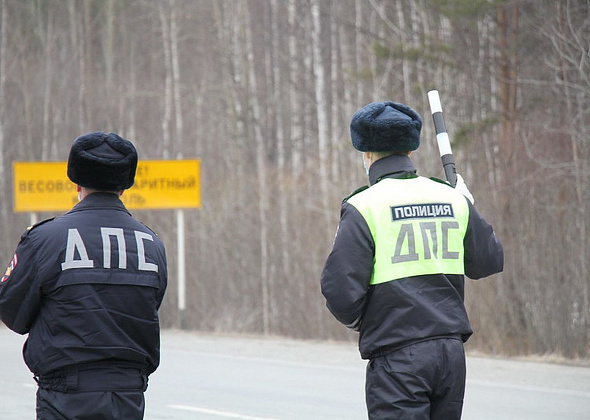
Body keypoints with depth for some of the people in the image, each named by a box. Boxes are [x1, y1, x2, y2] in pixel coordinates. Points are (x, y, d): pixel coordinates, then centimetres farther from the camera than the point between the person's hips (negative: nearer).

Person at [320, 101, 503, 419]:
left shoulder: (363, 206, -7)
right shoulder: (453, 200, 8)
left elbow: (340, 291, -12)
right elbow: (490, 262, 18)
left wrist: (354, 320, 10)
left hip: (397, 358, -5)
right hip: (452, 351, 5)